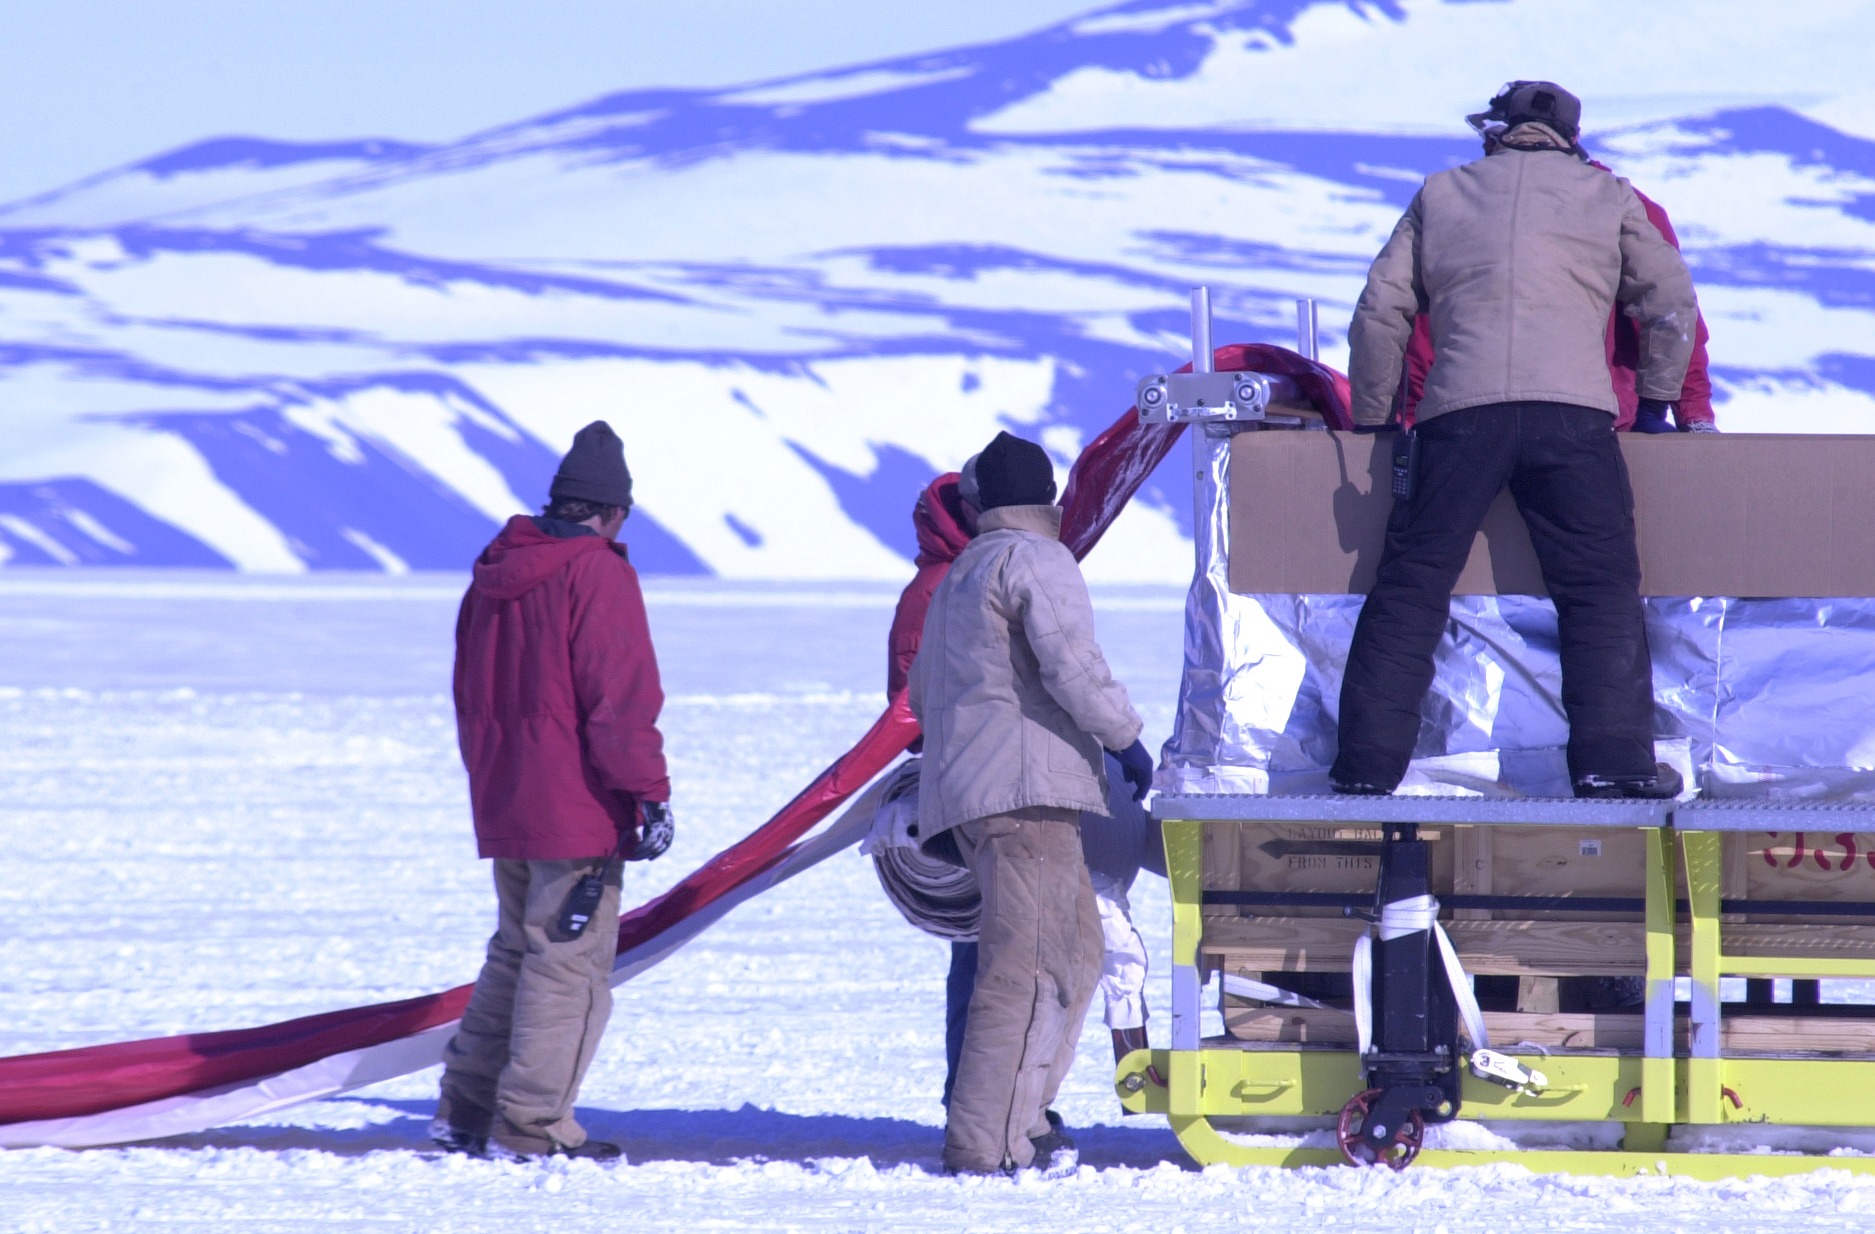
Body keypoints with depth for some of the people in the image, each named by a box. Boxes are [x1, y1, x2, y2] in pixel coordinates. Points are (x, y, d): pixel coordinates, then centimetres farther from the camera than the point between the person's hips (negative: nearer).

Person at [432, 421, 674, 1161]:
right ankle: (529, 1127, -8)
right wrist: (650, 792, -15)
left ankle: (465, 1110, 18)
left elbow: (469, 692, 20)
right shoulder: (597, 574, -12)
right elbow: (621, 696, -17)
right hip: (577, 808, -8)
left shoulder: (495, 573, 13)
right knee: (569, 962, -5)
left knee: (516, 953, 19)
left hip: (503, 806, 8)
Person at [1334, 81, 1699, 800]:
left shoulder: (1441, 195, 21)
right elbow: (1673, 302, 18)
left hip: (1458, 412, 1)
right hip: (1572, 410, -1)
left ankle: (1367, 762, 2)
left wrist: (1372, 418, 28)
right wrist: (1656, 400, 31)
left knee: (1409, 587, 5)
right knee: (1601, 592, 3)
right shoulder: (1606, 196, 18)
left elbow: (1379, 314, 18)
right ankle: (1613, 762, -6)